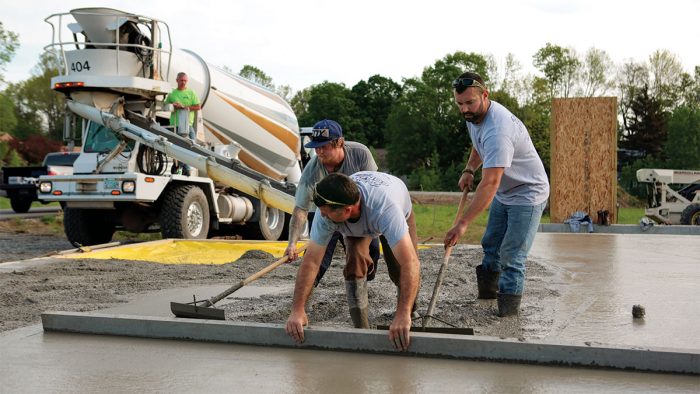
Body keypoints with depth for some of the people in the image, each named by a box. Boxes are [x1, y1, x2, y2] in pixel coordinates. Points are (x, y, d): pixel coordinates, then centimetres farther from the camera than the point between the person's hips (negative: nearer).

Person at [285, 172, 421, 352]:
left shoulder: (385, 207, -51)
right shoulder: (326, 212, -40)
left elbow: (410, 263, -57)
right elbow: (311, 261, -36)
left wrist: (403, 315, -66)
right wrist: (297, 310, -44)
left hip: (400, 213, -2)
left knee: (401, 272, -11)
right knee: (354, 263, -22)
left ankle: (409, 312, 22)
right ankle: (362, 329, -8)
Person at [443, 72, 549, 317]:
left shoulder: (498, 130, -36)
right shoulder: (474, 115, -4)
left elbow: (490, 183, -42)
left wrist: (463, 223, -44)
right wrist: (469, 170, 2)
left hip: (527, 194, -10)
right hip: (504, 193, 10)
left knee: (511, 256, -11)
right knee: (491, 245, 18)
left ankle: (509, 310, -2)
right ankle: (487, 292, 34)